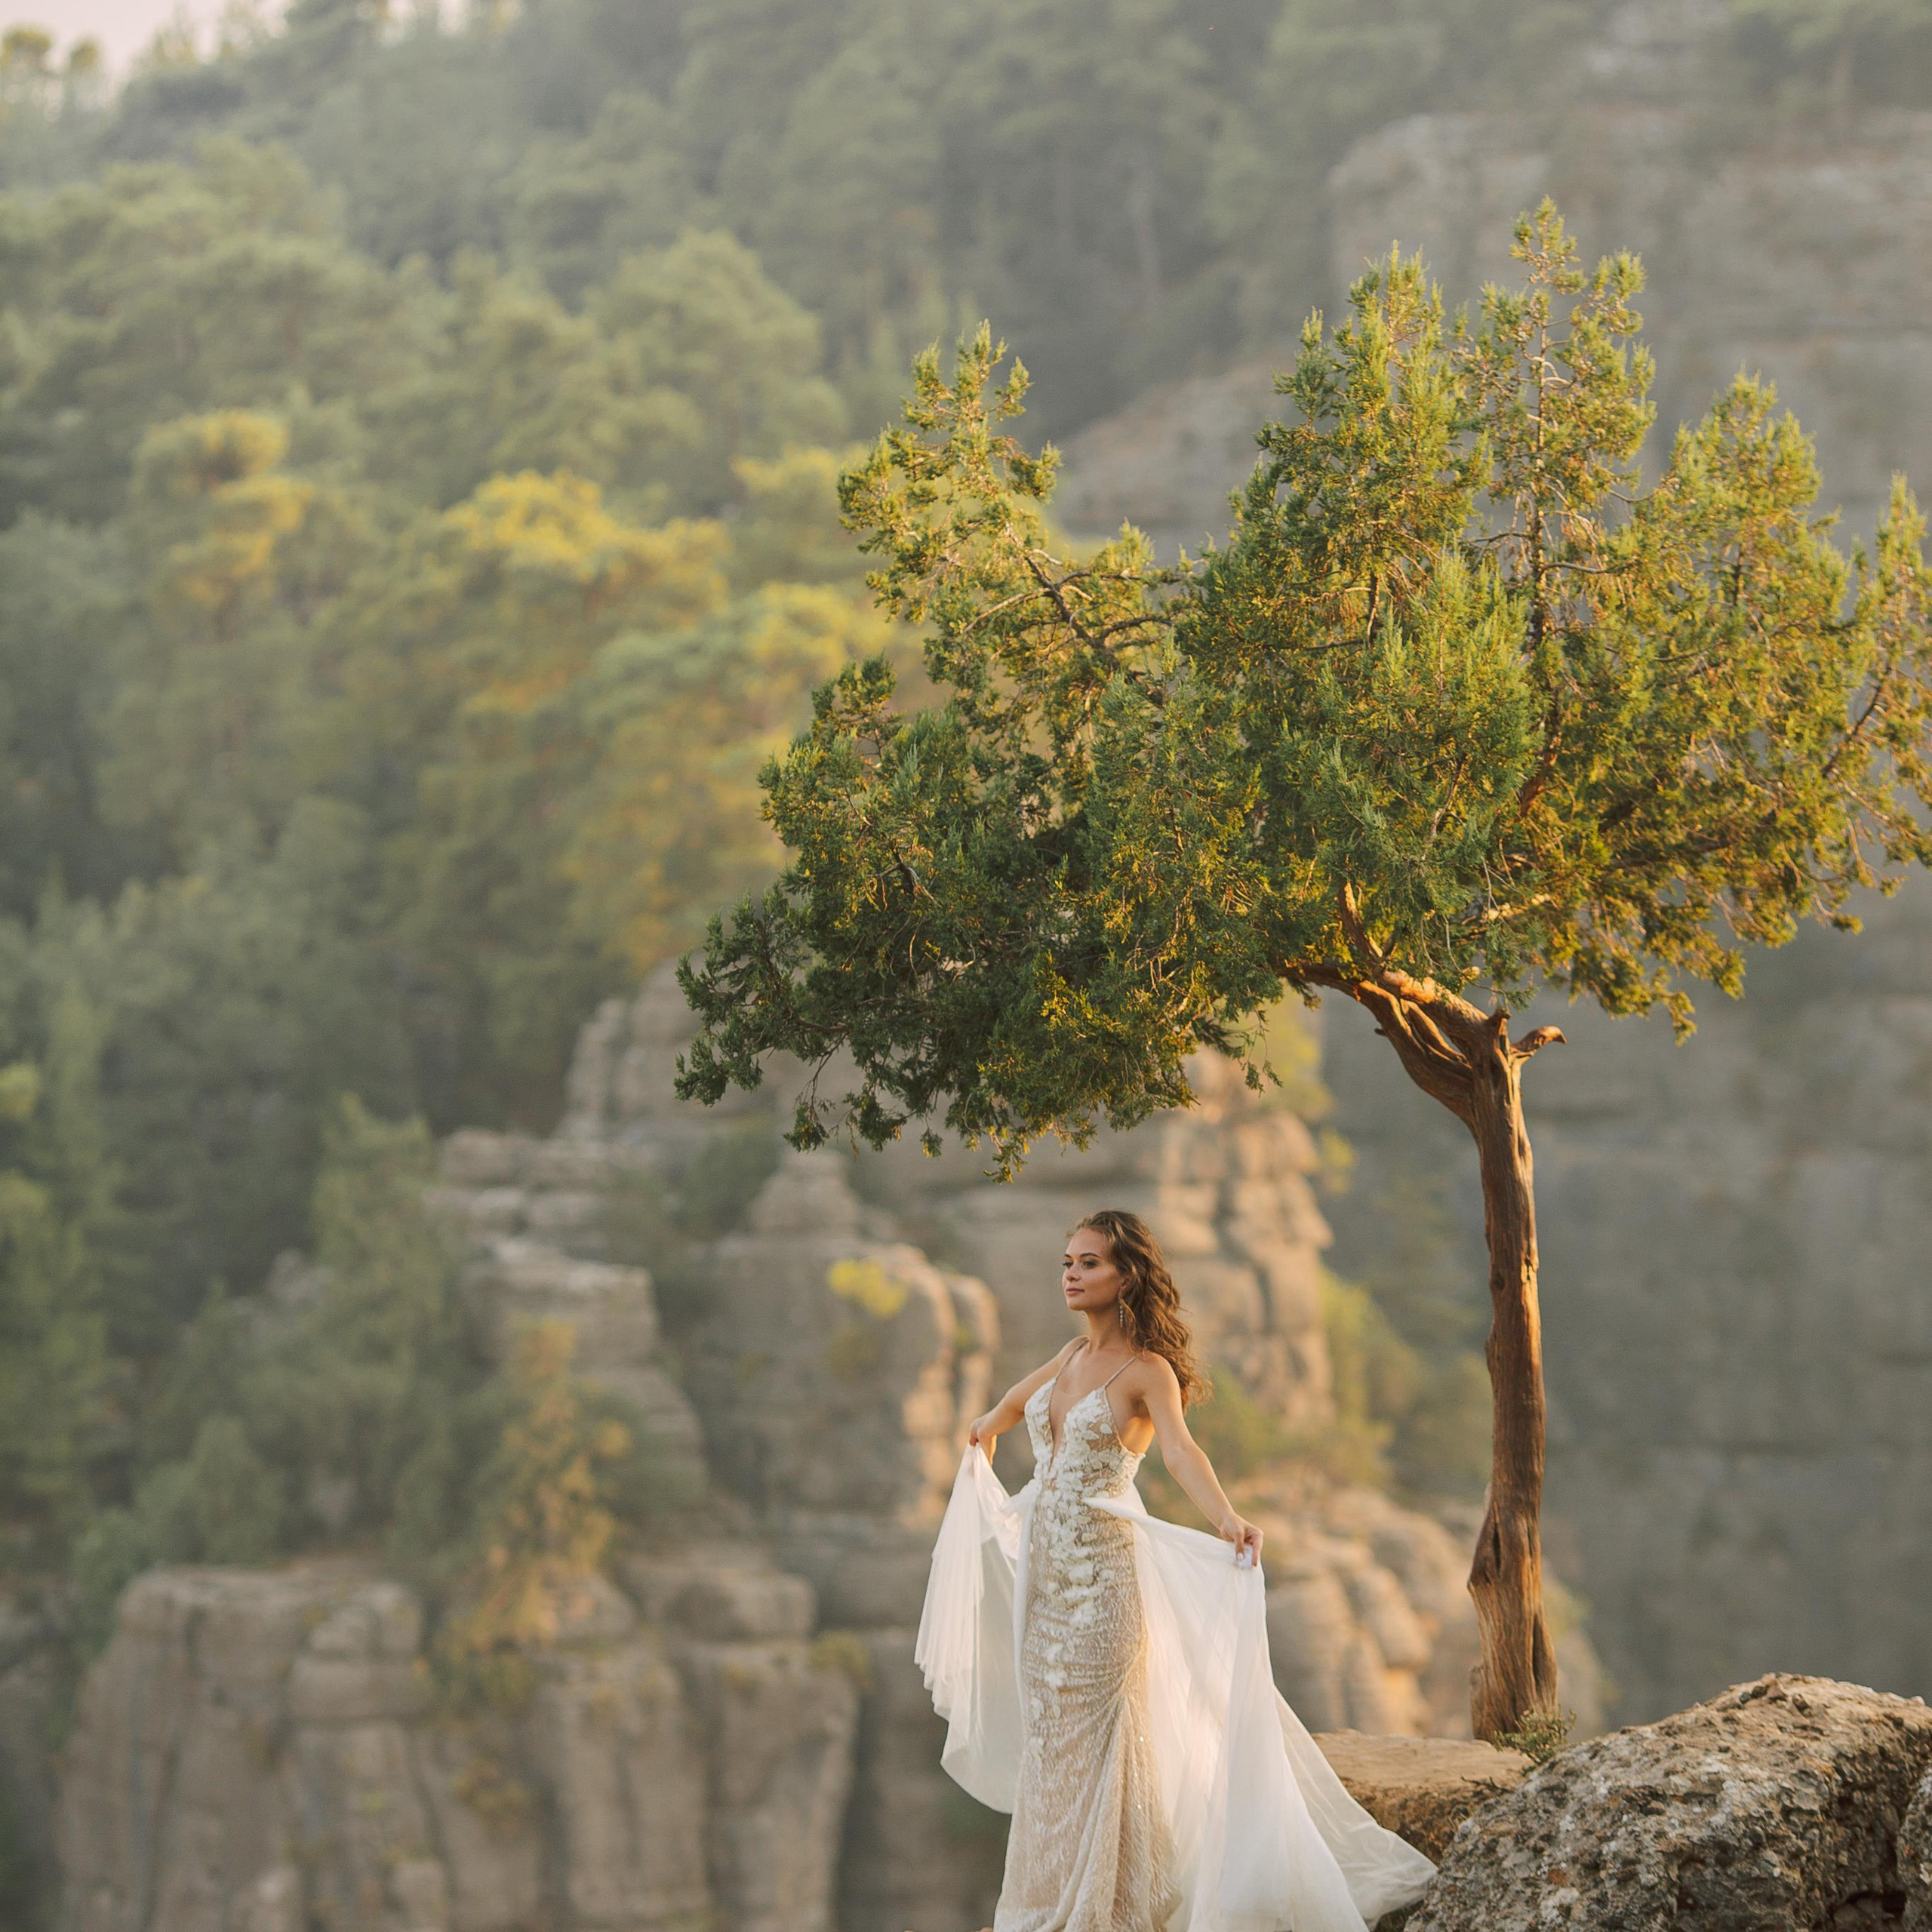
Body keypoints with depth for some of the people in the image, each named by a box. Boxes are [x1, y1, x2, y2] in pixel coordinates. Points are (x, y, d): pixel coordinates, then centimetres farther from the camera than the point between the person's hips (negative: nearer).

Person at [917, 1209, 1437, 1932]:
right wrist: (983, 1434, 50)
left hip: (1099, 1569, -7)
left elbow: (1180, 1449, -30)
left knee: (1081, 1737, -2)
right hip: (1042, 1562, 7)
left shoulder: (1147, 1370, -12)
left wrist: (1225, 1518, -47)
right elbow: (1019, 1397, 32)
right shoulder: (1075, 1354, 8)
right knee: (1044, 1730, 10)